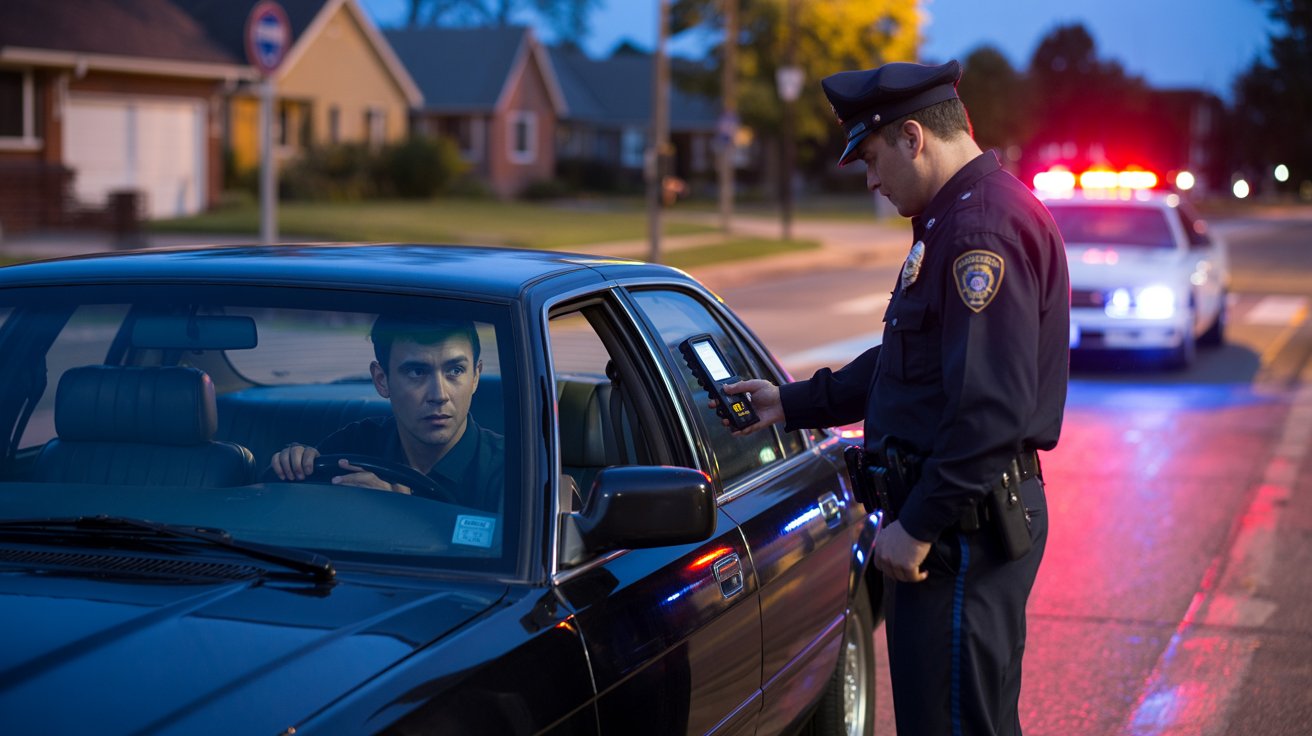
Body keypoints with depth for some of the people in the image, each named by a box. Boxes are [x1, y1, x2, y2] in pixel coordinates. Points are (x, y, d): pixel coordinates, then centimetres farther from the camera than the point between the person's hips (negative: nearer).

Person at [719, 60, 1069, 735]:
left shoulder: (984, 226, -19)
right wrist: (794, 403, 29)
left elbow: (992, 406, -26)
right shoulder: (960, 218, 17)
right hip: (961, 516, 11)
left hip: (966, 523, -11)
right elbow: (908, 362, 27)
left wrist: (919, 525, -22)